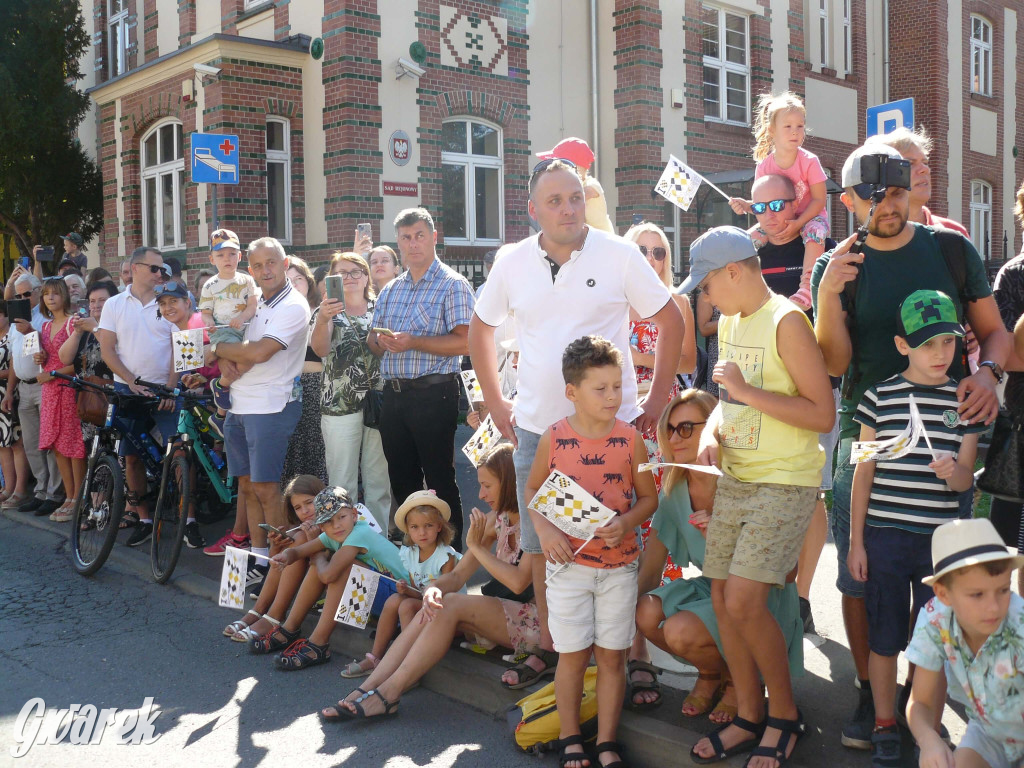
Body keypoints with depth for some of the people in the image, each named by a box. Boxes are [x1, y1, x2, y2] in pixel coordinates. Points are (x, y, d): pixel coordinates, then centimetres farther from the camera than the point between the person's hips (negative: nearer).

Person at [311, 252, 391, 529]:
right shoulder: (327, 311, 5)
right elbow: (320, 349, -14)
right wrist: (322, 321, -34)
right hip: (339, 406, -2)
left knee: (379, 480, 6)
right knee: (342, 483, 0)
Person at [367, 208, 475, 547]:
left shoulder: (452, 285, -6)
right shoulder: (390, 290, 17)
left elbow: (464, 342, -15)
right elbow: (372, 339, 19)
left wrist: (413, 343, -21)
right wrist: (381, 341, -5)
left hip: (433, 395, -7)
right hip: (393, 394, 7)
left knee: (440, 481, -2)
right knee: (401, 479, 15)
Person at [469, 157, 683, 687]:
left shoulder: (619, 255, -5)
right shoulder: (512, 263, 3)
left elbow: (670, 322, 3)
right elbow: (480, 329, 17)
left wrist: (657, 400, 0)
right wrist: (495, 402, 11)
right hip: (536, 428, 3)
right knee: (540, 544, 11)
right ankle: (548, 646, 27)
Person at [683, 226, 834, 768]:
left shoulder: (786, 321, -14)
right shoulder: (730, 321, 12)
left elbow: (823, 415, -17)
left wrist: (747, 390, -19)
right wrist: (710, 431, 3)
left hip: (784, 483, -8)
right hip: (734, 478, 8)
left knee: (745, 600, -14)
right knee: (723, 600, 7)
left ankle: (785, 716, 9)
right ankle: (749, 717, 24)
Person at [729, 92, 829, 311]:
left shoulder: (809, 161, -14)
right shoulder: (764, 166, -4)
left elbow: (819, 200, -15)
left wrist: (798, 223, -28)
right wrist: (745, 205, -19)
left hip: (809, 217, -4)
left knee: (814, 234, -37)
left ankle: (807, 289, -37)